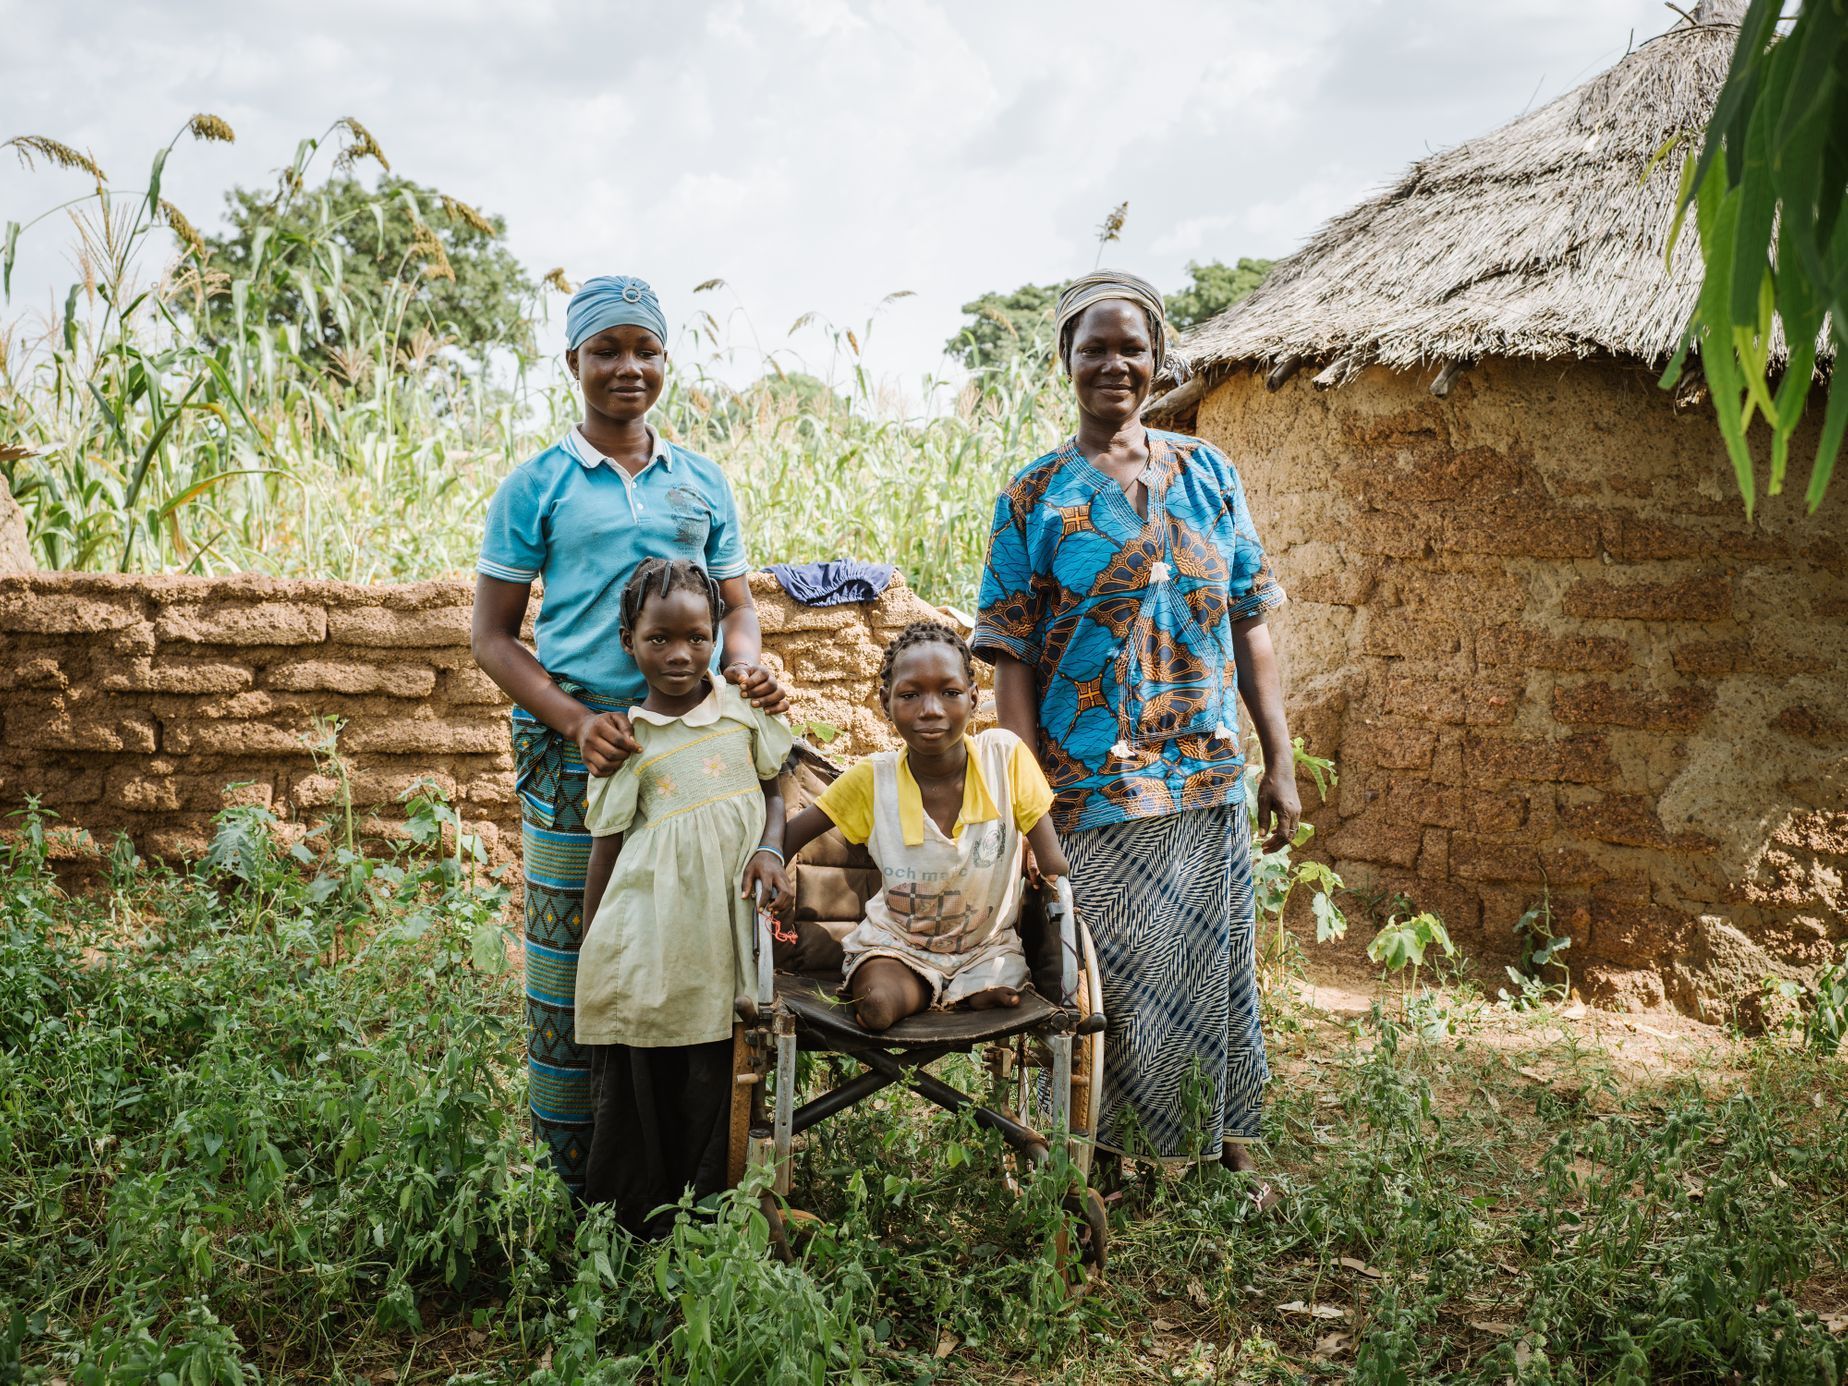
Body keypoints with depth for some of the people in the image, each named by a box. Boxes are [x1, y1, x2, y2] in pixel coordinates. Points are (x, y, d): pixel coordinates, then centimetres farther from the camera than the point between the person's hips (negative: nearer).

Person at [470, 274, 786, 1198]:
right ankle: (575, 1169, 12)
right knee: (572, 950, -1)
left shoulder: (703, 485, 13)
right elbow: (491, 635, 2)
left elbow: (735, 607, 18)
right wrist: (576, 719, -13)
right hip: (575, 746, -3)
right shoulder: (537, 488, 3)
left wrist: (748, 672, -6)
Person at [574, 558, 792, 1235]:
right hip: (645, 944, -2)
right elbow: (606, 847, 3)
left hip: (722, 932, 2)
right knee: (638, 1086, 5)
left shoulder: (740, 709, 5)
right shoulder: (627, 740, -1)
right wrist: (593, 947, 4)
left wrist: (768, 849, -6)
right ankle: (633, 1227, 20)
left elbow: (772, 791, 15)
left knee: (713, 1087, 8)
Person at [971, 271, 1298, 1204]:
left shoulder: (1207, 474, 9)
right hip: (1091, 787, -3)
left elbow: (1249, 626, 10)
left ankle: (1231, 1152, 29)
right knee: (1114, 978, 3)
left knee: (1216, 968, 11)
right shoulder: (1036, 497, 0)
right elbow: (1011, 662, -4)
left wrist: (1279, 760, 5)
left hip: (1208, 779, 3)